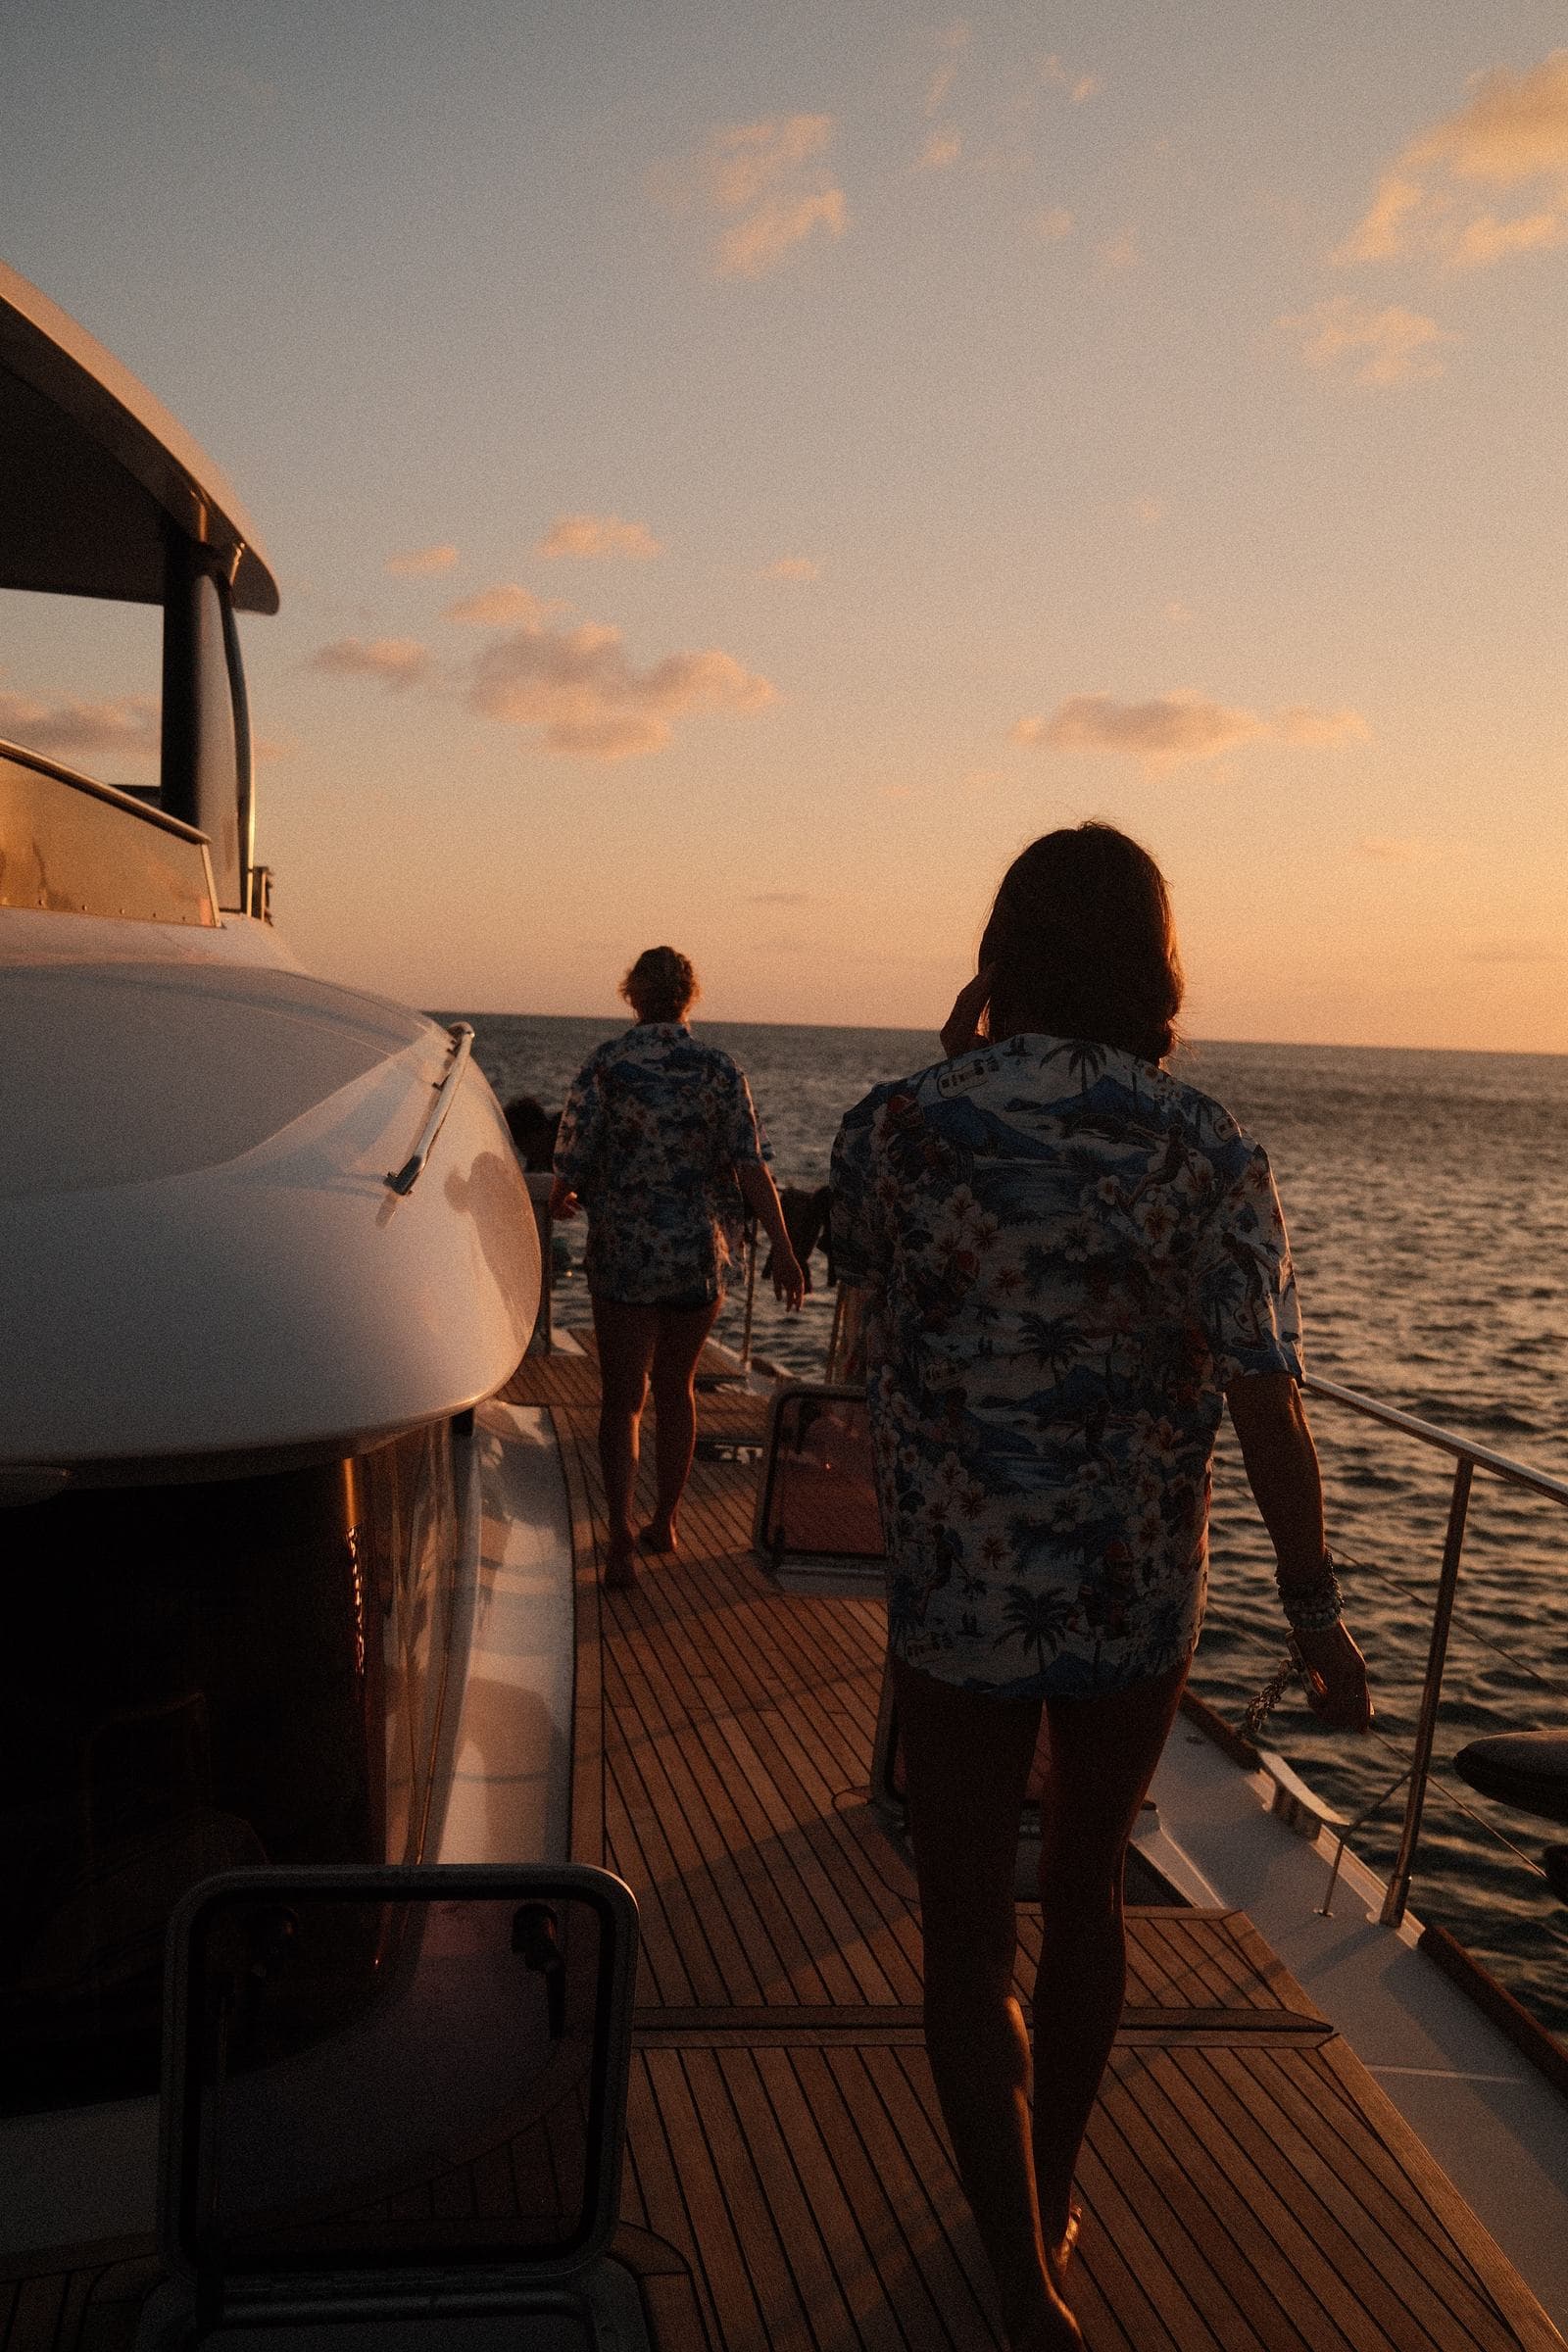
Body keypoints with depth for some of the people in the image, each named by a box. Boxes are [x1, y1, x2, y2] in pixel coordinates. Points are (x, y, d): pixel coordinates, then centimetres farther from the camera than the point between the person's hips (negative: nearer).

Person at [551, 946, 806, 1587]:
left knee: (622, 1398, 5)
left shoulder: (605, 1064, -6)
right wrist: (783, 1252, -6)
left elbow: (573, 1158, -5)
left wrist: (560, 1200, 17)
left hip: (623, 1252, -2)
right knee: (675, 1389, 18)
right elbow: (751, 1167, -8)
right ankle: (665, 1522, 30)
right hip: (701, 1255, 2)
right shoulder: (719, 1070, -1)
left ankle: (621, 1538, -9)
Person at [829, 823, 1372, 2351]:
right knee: (1083, 1899, 23)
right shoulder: (1207, 1154, -11)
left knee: (970, 1935, 14)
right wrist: (1317, 1613, 0)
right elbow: (1268, 1409, -11)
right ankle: (1050, 2204, 44)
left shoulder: (893, 1130, -10)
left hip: (953, 1598, -2)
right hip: (1140, 1605, 2)